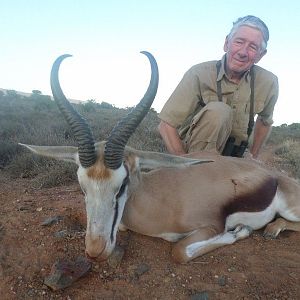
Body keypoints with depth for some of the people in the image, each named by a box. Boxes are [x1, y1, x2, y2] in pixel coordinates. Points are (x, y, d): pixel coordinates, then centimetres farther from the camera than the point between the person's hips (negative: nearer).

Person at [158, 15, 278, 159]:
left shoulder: (269, 83, -6)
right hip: (191, 151, -3)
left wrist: (253, 157, 17)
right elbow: (166, 125, -19)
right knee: (218, 111, -29)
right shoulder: (199, 74, -18)